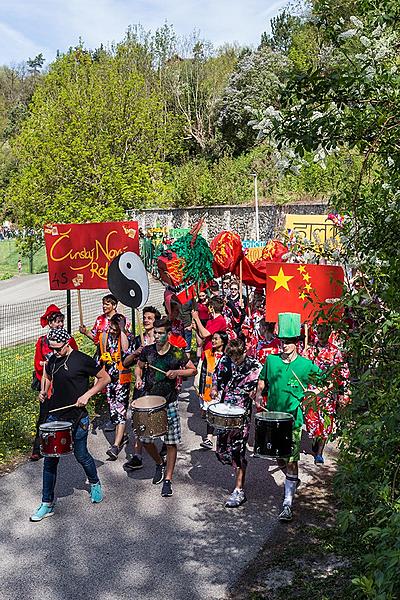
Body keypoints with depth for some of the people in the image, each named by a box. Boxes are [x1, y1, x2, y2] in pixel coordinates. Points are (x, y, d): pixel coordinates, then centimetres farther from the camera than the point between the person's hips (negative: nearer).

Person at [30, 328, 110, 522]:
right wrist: (44, 391, 5)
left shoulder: (82, 360, -13)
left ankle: (95, 484, 40)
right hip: (54, 416, 5)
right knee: (49, 460, 4)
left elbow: (105, 378, -6)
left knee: (81, 456, 10)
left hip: (77, 418, -5)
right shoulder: (52, 360, 5)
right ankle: (47, 504, 14)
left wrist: (87, 394, -16)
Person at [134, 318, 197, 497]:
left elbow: (193, 370, 2)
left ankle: (168, 480, 13)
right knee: (145, 439, 5)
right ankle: (159, 464, 34)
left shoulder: (178, 353, -7)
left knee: (171, 442, 0)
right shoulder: (147, 351, -1)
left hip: (169, 402, -2)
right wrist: (138, 378, -4)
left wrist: (177, 372, -14)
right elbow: (138, 367, 16)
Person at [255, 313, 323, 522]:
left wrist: (315, 391, -10)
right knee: (279, 458, 15)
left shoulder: (306, 365, -3)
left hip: (293, 419, -3)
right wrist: (259, 395, -2)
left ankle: (287, 504, -1)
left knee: (291, 460, -6)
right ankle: (292, 481, 44)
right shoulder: (271, 360, 4)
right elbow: (262, 382, 15)